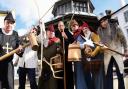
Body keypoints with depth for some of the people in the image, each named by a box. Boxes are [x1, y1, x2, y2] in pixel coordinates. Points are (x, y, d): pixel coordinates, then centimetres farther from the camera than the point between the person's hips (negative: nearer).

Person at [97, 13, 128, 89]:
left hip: (117, 52, -2)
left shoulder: (114, 26, -3)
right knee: (108, 74, 1)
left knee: (120, 73, -4)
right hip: (107, 54, 2)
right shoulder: (99, 31, 3)